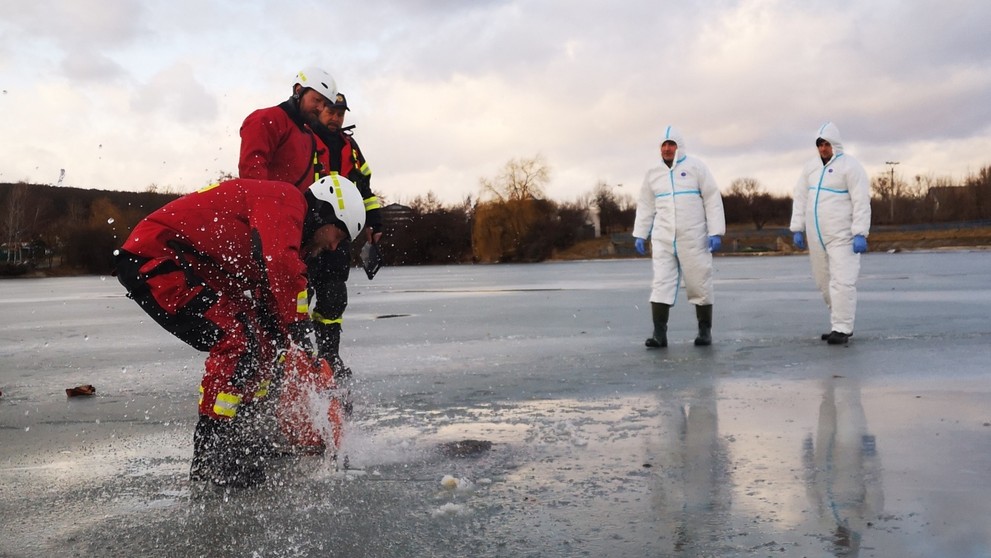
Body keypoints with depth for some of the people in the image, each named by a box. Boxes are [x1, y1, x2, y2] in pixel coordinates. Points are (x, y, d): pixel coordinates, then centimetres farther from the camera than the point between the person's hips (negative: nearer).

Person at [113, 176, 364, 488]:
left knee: (261, 342, 7)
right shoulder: (286, 199, -13)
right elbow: (279, 267, -32)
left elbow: (269, 300, 18)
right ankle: (212, 458, -11)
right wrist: (300, 332, -25)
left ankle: (244, 436, 15)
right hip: (153, 256, -10)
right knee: (237, 341, -19)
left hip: (193, 269, 11)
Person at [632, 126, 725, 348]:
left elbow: (713, 200, -3)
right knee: (661, 284, -5)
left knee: (699, 284, 2)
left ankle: (705, 331, 13)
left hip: (693, 238, -3)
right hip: (663, 239, 3)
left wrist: (716, 232, -10)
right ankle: (659, 333, -6)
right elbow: (646, 206, 17)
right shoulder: (653, 174, 11)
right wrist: (640, 234, 11)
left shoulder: (695, 167, 0)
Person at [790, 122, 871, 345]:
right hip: (816, 237, 6)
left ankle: (842, 329, -6)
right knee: (824, 283, 11)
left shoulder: (850, 166, -7)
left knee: (842, 282, -12)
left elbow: (861, 203, -12)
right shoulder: (810, 167, 11)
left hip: (842, 237, -6)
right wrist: (797, 229, 8)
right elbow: (800, 199, 14)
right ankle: (840, 324, 23)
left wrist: (860, 234, -18)